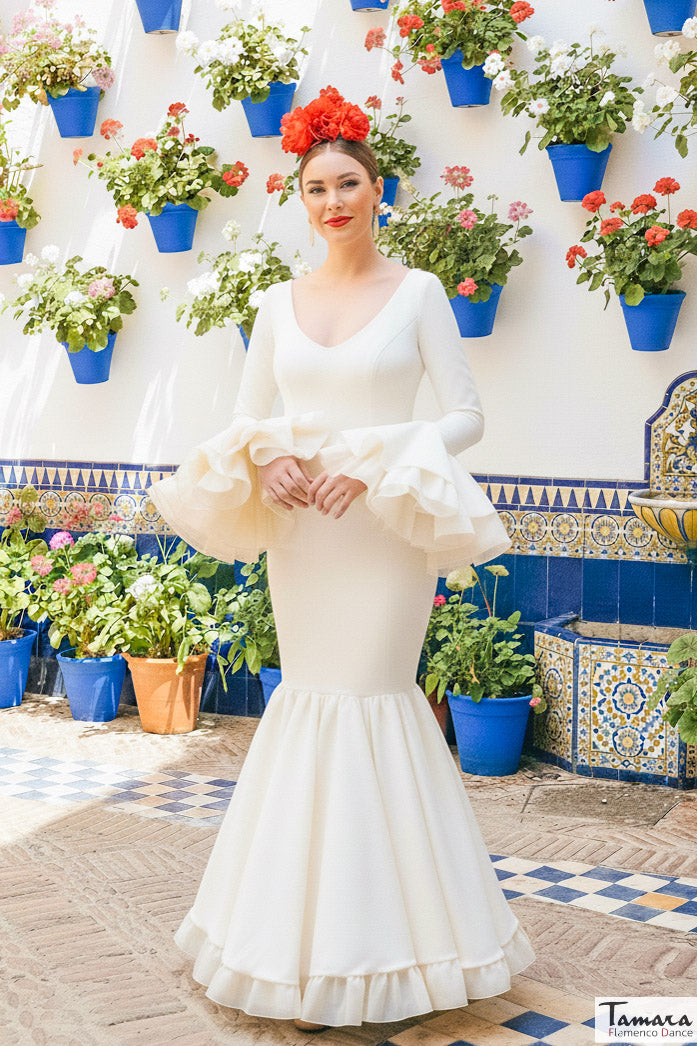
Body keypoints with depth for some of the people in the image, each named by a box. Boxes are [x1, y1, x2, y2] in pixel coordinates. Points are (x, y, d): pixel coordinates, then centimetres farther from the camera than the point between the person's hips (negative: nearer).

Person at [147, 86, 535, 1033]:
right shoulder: (280, 303, 11)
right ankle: (313, 937, 22)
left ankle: (378, 933, 13)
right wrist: (268, 460, -10)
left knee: (370, 699, -4)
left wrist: (373, 463, -17)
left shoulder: (418, 293, 0)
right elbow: (245, 420, 12)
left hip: (386, 524, -3)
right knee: (312, 698, 7)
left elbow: (465, 415, -4)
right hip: (298, 525, 4)